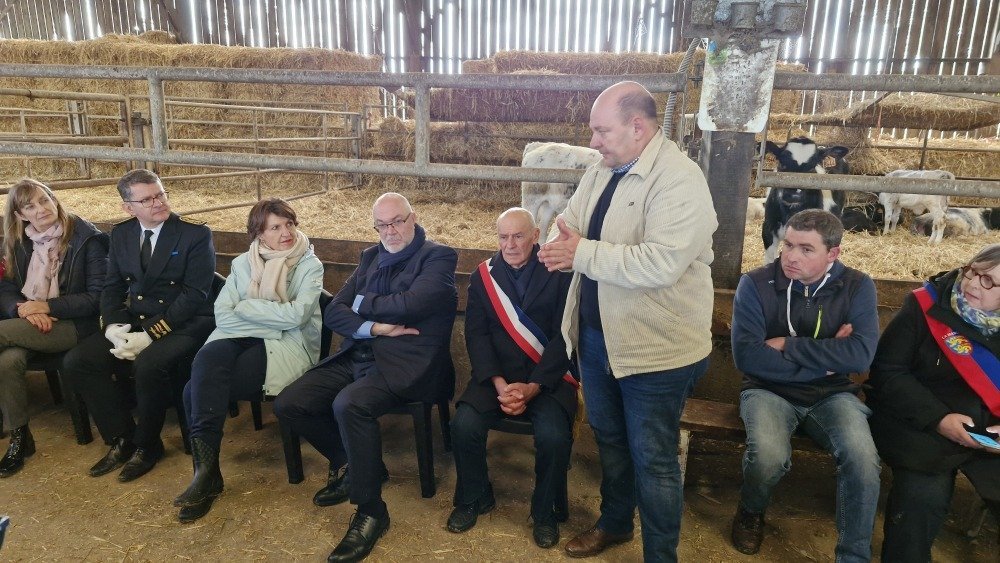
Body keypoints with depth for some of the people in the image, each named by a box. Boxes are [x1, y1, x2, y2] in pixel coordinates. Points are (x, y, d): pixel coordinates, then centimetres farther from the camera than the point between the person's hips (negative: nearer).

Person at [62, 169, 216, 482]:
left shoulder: (196, 234, -8)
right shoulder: (121, 234, 10)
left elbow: (194, 295, -14)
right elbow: (112, 288, 10)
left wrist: (150, 334, -21)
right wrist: (113, 326, -11)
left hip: (184, 325, -6)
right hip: (132, 323, 6)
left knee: (149, 364, -33)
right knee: (76, 361, -12)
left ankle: (146, 445, -7)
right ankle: (121, 439, 3)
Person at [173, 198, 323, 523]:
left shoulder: (309, 265, 4)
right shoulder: (242, 264, 16)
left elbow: (297, 315, -11)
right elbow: (222, 315, 4)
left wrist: (247, 307, -3)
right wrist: (275, 315, -8)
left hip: (287, 345, -4)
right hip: (238, 338, 4)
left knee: (199, 390, -25)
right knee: (207, 359, -32)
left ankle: (206, 468, -15)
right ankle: (206, 467, -28)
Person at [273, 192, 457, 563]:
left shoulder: (438, 256, -4)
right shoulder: (371, 257, 16)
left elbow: (411, 304, -21)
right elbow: (333, 312, 8)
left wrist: (362, 303, -3)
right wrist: (373, 327, -12)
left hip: (404, 363, -7)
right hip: (356, 357, 8)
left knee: (348, 405, -33)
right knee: (287, 405, -5)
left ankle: (370, 511, -14)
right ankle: (350, 464, 17)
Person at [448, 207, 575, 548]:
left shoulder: (559, 274, -3)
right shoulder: (483, 275, 6)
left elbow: (563, 337, -9)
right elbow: (476, 334, -1)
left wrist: (532, 387, -18)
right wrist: (499, 383, -15)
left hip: (547, 377, -2)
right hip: (495, 375, 2)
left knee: (554, 435, -27)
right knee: (464, 425, -22)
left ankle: (545, 512, 3)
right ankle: (475, 498, 9)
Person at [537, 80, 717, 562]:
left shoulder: (679, 180, -20)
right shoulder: (600, 171, 6)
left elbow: (660, 264, -31)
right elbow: (568, 227, 6)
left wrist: (582, 254, -26)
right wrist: (561, 245, -18)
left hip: (656, 347, -8)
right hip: (596, 335, 8)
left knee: (653, 458, 7)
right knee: (609, 439, 24)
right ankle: (614, 523, 46)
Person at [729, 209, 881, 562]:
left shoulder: (857, 287, -3)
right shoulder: (755, 284, -10)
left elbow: (860, 356, -17)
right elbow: (746, 356, -19)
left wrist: (787, 345, -17)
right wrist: (824, 357, -15)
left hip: (832, 394, 2)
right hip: (770, 391, -2)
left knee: (863, 459, -27)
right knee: (769, 457, -30)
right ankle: (750, 513, 7)